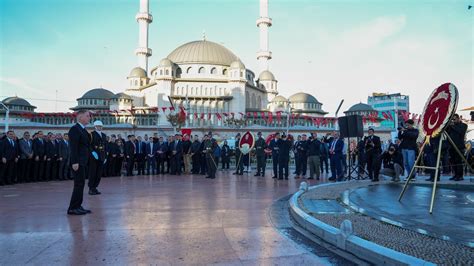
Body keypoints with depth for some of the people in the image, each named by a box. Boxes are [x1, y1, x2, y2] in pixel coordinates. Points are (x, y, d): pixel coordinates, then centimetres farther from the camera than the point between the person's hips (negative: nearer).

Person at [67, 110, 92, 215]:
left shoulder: (83, 130, 17)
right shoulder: (75, 129, -11)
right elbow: (73, 147, -18)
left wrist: (86, 161, 15)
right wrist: (75, 162, -23)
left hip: (83, 162, 10)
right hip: (78, 162, -10)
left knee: (80, 184, 12)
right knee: (79, 184, -7)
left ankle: (78, 206, 19)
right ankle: (72, 208, -1)